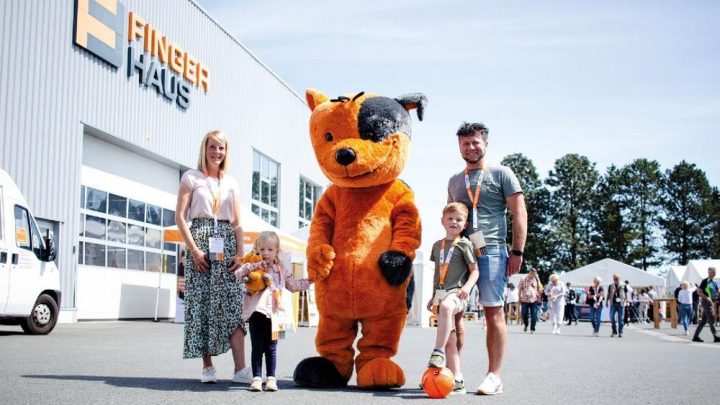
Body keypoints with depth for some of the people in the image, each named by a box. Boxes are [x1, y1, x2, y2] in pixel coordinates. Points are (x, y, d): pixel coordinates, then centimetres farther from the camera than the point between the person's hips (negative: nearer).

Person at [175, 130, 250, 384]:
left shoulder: (231, 183, 16)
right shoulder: (191, 177, 6)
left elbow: (237, 223, 14)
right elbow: (180, 216, -1)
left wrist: (240, 253, 0)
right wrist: (194, 249, -11)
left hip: (226, 244, 2)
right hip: (200, 241, -2)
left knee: (233, 303, -8)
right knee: (202, 301, -5)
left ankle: (240, 369, -14)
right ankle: (207, 366, 3)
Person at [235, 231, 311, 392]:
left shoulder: (281, 270, 14)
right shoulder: (253, 267, 3)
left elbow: (293, 285, 24)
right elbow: (238, 274, -13)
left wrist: (308, 281, 21)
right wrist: (254, 266, -21)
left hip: (273, 314, 2)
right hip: (256, 312, -2)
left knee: (271, 348, 6)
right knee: (257, 348, 1)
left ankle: (271, 378, 10)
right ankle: (257, 378, 5)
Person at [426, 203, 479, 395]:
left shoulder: (464, 244, 2)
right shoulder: (437, 245, 19)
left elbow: (474, 270, -1)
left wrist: (467, 286, -19)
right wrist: (433, 296, 26)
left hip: (457, 292, -6)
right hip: (440, 293, 6)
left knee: (446, 306, -41)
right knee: (449, 339, 3)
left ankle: (438, 351, -41)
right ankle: (457, 380, 5)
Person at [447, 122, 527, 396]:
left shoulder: (501, 174, 5)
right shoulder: (454, 181, 20)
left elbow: (519, 214, 0)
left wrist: (517, 252, -6)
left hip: (490, 252, -5)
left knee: (493, 311, -4)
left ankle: (494, 376, 0)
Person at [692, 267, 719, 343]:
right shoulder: (705, 281, -8)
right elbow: (699, 292, -13)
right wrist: (706, 298, -22)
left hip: (711, 302, 8)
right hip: (706, 302, -8)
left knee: (704, 320, 9)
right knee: (711, 319, -10)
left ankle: (696, 336, 12)